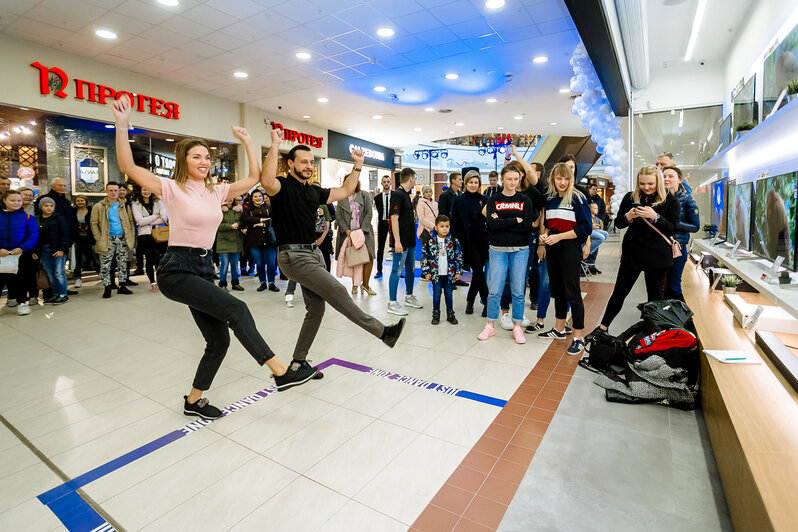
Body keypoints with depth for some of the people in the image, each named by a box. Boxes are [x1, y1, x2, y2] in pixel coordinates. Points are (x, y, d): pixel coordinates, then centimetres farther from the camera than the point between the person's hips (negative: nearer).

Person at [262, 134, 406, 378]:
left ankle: (298, 361, 21)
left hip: (314, 252, 9)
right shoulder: (282, 186, -7)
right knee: (337, 292, -11)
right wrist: (275, 145, -29)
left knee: (316, 308, 9)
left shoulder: (314, 191, 15)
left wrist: (358, 166, 13)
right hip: (294, 255, -9)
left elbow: (345, 191, 19)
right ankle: (383, 331, -2)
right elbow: (267, 181, -31)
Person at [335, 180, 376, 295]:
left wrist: (362, 229, -8)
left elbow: (369, 213, 2)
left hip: (363, 231, 0)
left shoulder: (365, 195, 7)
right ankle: (355, 284, 13)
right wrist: (346, 229, -8)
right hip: (348, 233, 1)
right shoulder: (341, 197, 9)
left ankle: (365, 284, 2)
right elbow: (338, 216, 5)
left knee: (369, 256, -10)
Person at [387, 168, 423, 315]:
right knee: (397, 270, -4)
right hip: (401, 242, -10)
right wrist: (397, 241, -25)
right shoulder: (398, 195, -15)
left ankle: (409, 297, 31)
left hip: (410, 240, 10)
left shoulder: (406, 194, 15)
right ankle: (392, 303, 3)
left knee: (411, 269, 17)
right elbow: (394, 218, -21)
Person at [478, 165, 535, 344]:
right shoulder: (493, 200, 4)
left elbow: (528, 226, -8)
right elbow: (492, 223, -12)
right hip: (498, 250, 0)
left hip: (520, 250, 1)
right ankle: (490, 326, 14)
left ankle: (517, 327, 17)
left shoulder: (524, 200, 5)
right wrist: (516, 220, -12)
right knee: (494, 290, 1)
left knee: (518, 291, 5)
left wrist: (502, 222, -11)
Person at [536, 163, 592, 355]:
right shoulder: (550, 199, 11)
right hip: (552, 250, 6)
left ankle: (579, 337, 5)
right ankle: (559, 330, 27)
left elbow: (585, 228, -12)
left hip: (570, 249, -6)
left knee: (572, 292, -4)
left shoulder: (577, 198, -7)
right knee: (557, 289, 14)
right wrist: (544, 236, -1)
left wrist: (559, 237, -17)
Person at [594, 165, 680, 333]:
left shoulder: (670, 200, -2)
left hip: (657, 256, -1)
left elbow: (673, 229, -6)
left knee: (656, 294, 10)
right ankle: (603, 327, 15)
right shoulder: (630, 197, 4)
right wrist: (628, 216, -15)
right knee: (620, 291, 6)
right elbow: (618, 223, 7)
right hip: (632, 253, 1)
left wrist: (655, 217, -23)